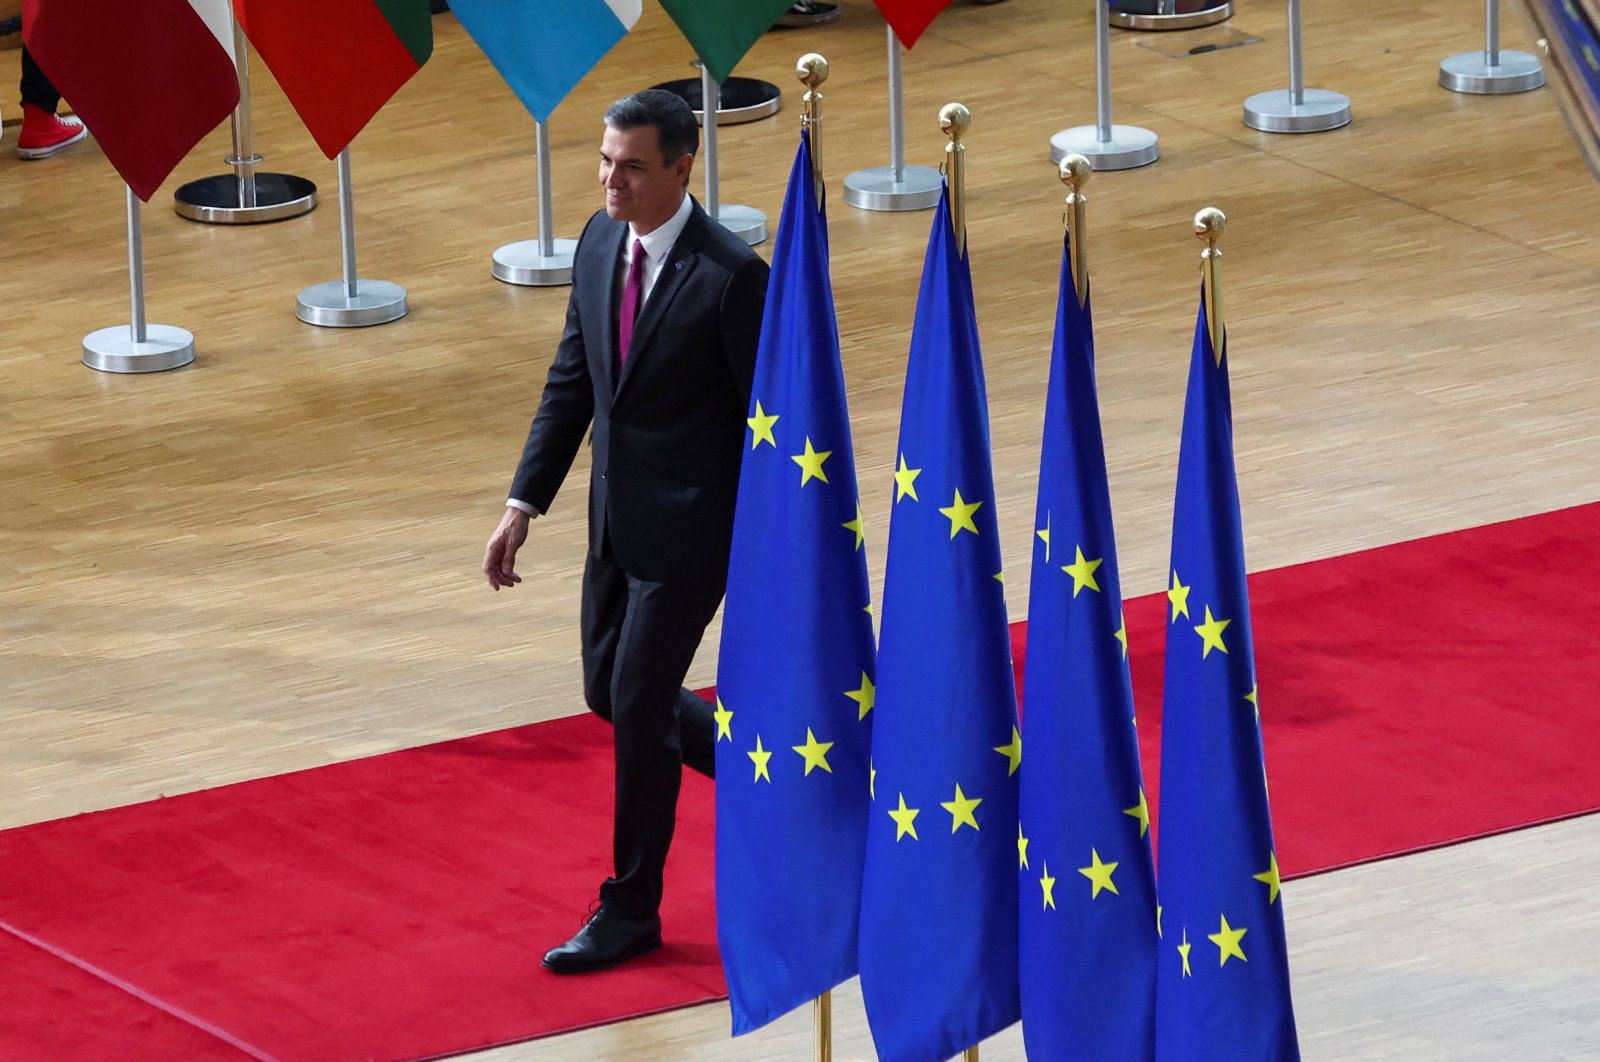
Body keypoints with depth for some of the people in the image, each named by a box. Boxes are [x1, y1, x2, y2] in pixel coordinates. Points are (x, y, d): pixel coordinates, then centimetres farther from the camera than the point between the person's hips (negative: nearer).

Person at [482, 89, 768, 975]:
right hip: (618, 524, 8)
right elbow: (571, 381, 11)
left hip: (691, 527, -8)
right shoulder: (600, 244, 2)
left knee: (639, 704, -3)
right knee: (610, 692, 16)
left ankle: (631, 908, 11)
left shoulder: (729, 277, -21)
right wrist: (524, 504, 7)